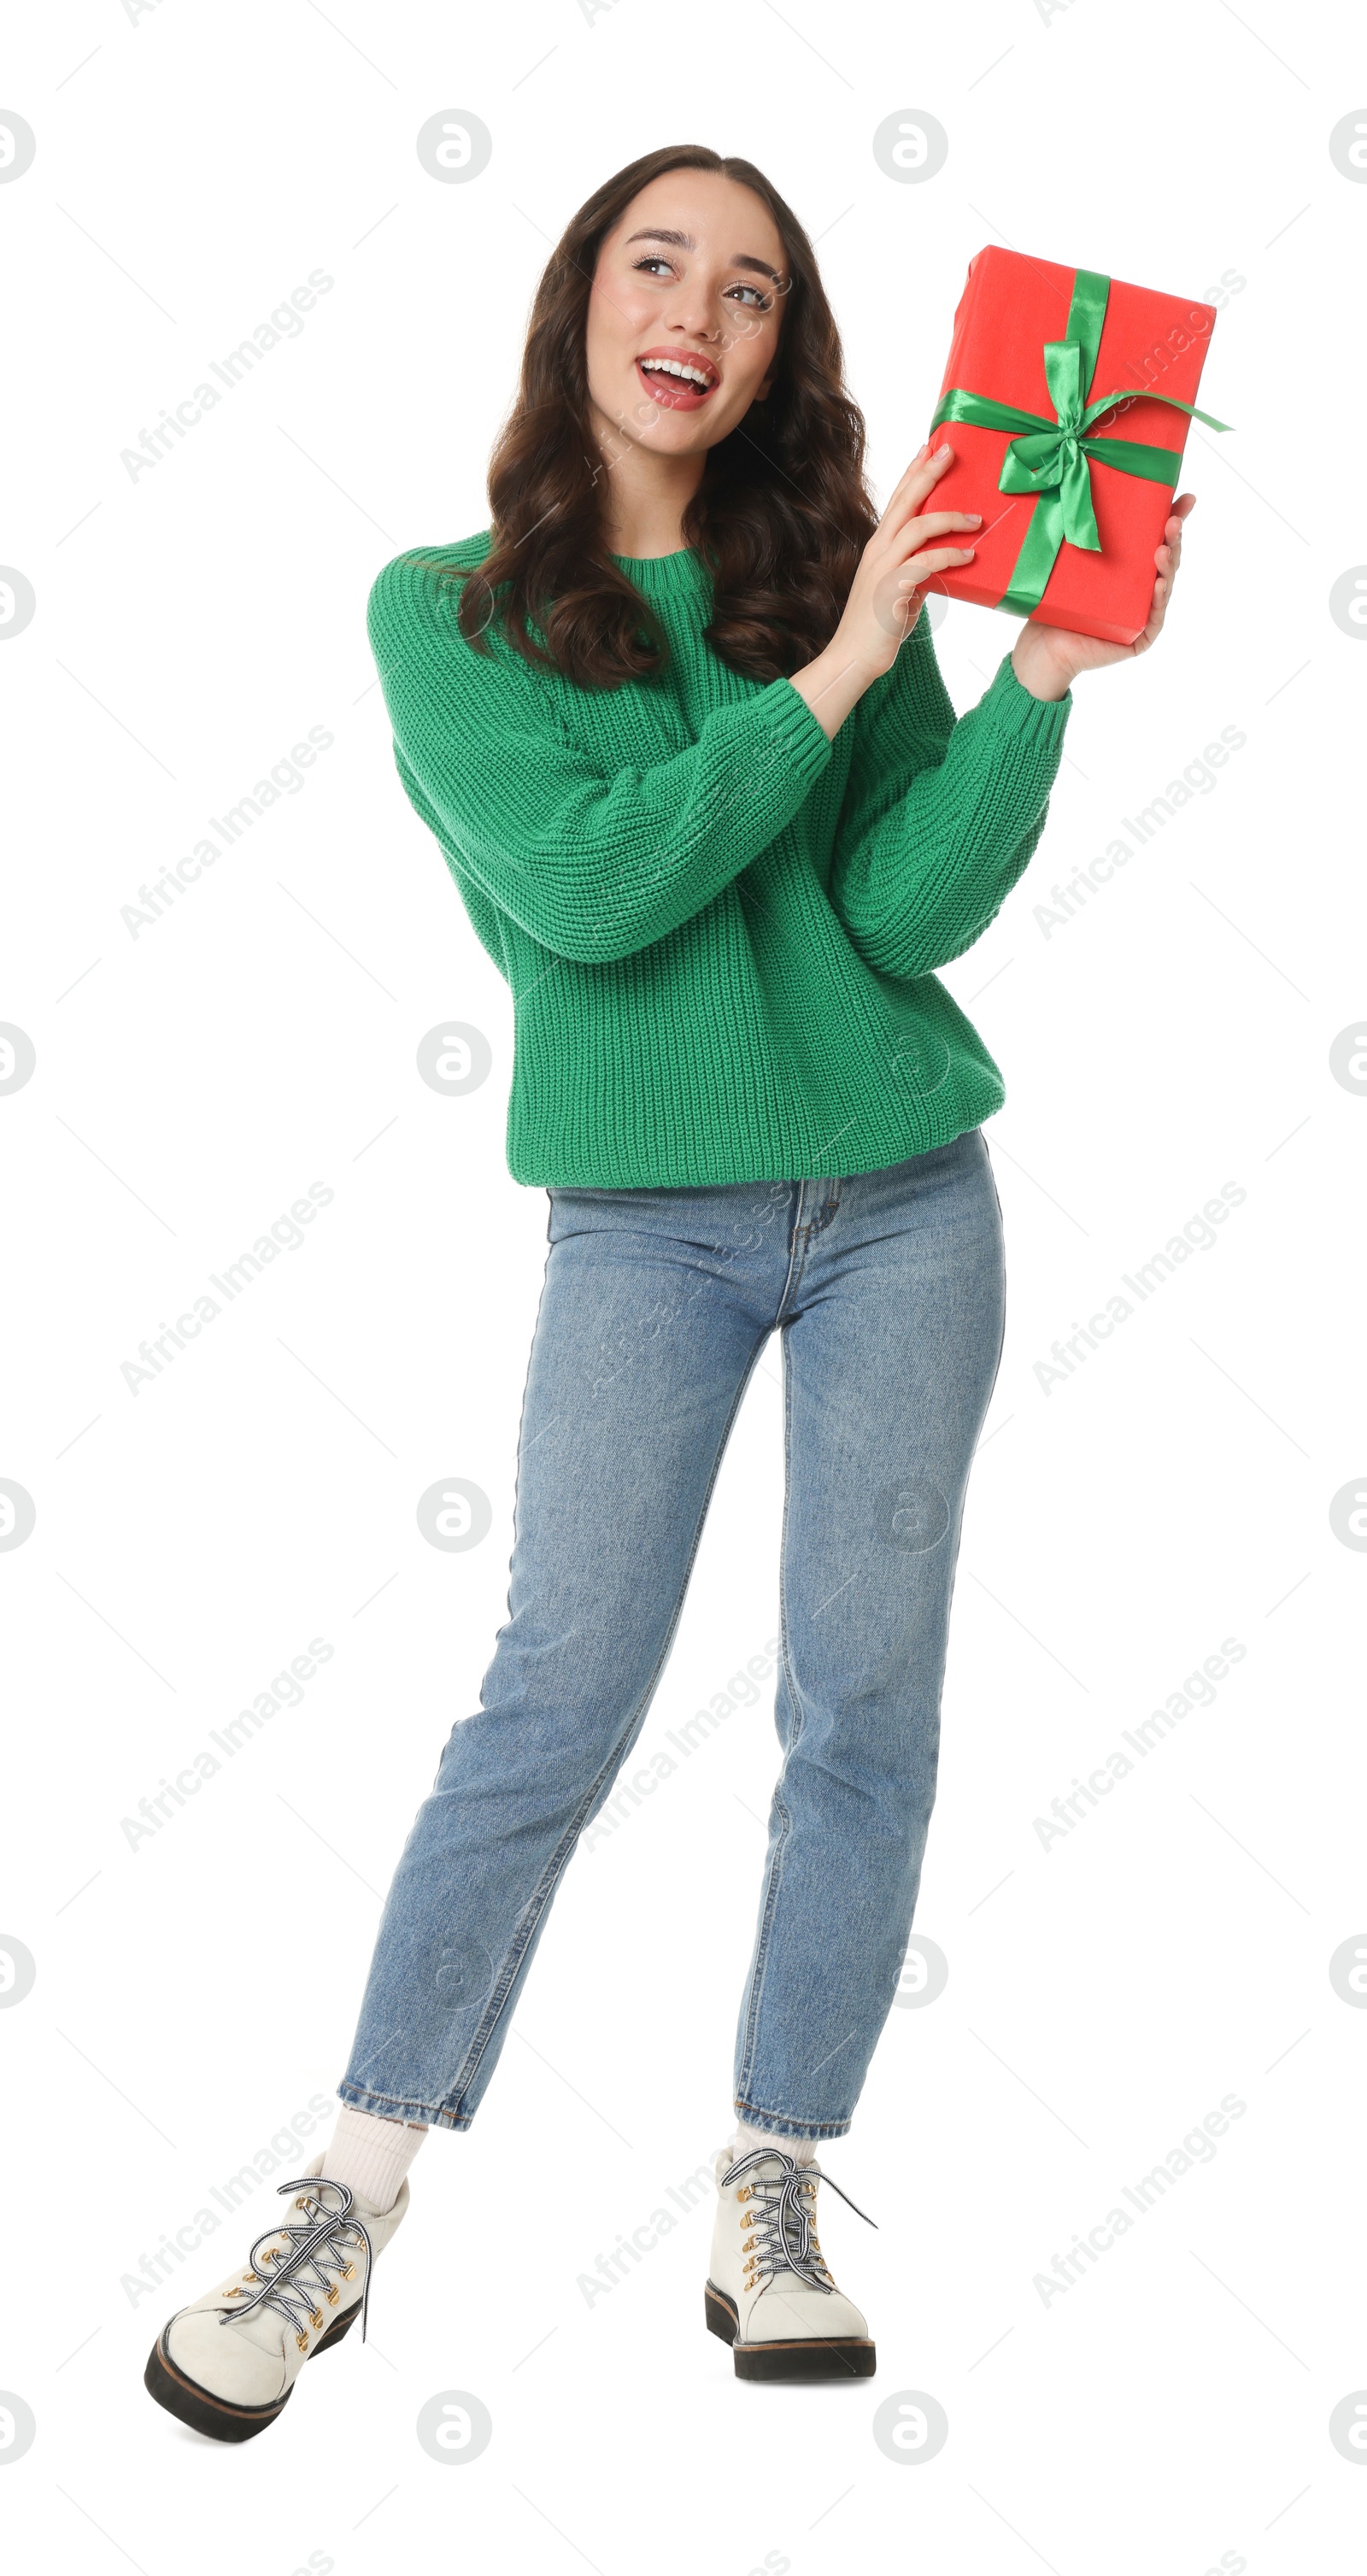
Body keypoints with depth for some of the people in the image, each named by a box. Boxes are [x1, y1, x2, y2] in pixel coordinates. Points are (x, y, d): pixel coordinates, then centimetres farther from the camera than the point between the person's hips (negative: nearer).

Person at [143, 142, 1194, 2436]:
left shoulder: (841, 576, 5)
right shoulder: (448, 609, 0)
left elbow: (911, 911, -4)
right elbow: (587, 885, -15)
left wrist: (1045, 675, -15)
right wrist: (836, 679, -15)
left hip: (907, 1200, 3)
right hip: (648, 1218, -2)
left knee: (867, 1709, 2)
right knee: (554, 1708, -6)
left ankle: (770, 2204, 15)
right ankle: (350, 2205, 7)